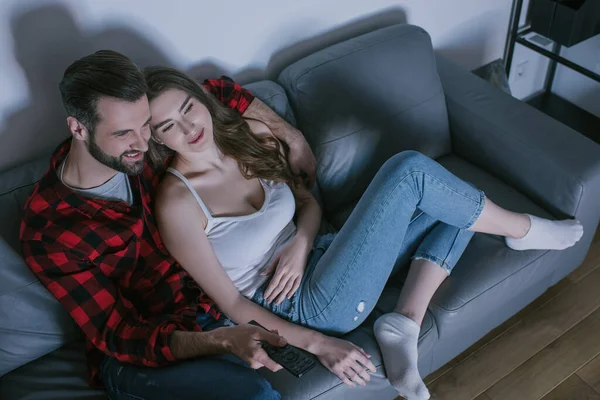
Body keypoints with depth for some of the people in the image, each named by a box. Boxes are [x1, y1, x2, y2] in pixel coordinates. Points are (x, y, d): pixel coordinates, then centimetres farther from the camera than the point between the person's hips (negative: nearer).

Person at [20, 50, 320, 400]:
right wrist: (221, 341, -36)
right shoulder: (48, 231, -19)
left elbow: (218, 92, 11)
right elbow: (120, 337, -19)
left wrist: (294, 138, 6)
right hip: (138, 357, -5)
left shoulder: (130, 145, -5)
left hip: (209, 305, 5)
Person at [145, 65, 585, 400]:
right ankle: (522, 230, 6)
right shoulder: (177, 202, -17)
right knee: (409, 170, -20)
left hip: (313, 256, 8)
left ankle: (404, 322, -10)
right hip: (302, 309, -8)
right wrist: (318, 344, -18)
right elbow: (230, 303, -14)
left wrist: (301, 240, -11)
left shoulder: (250, 135, 1)